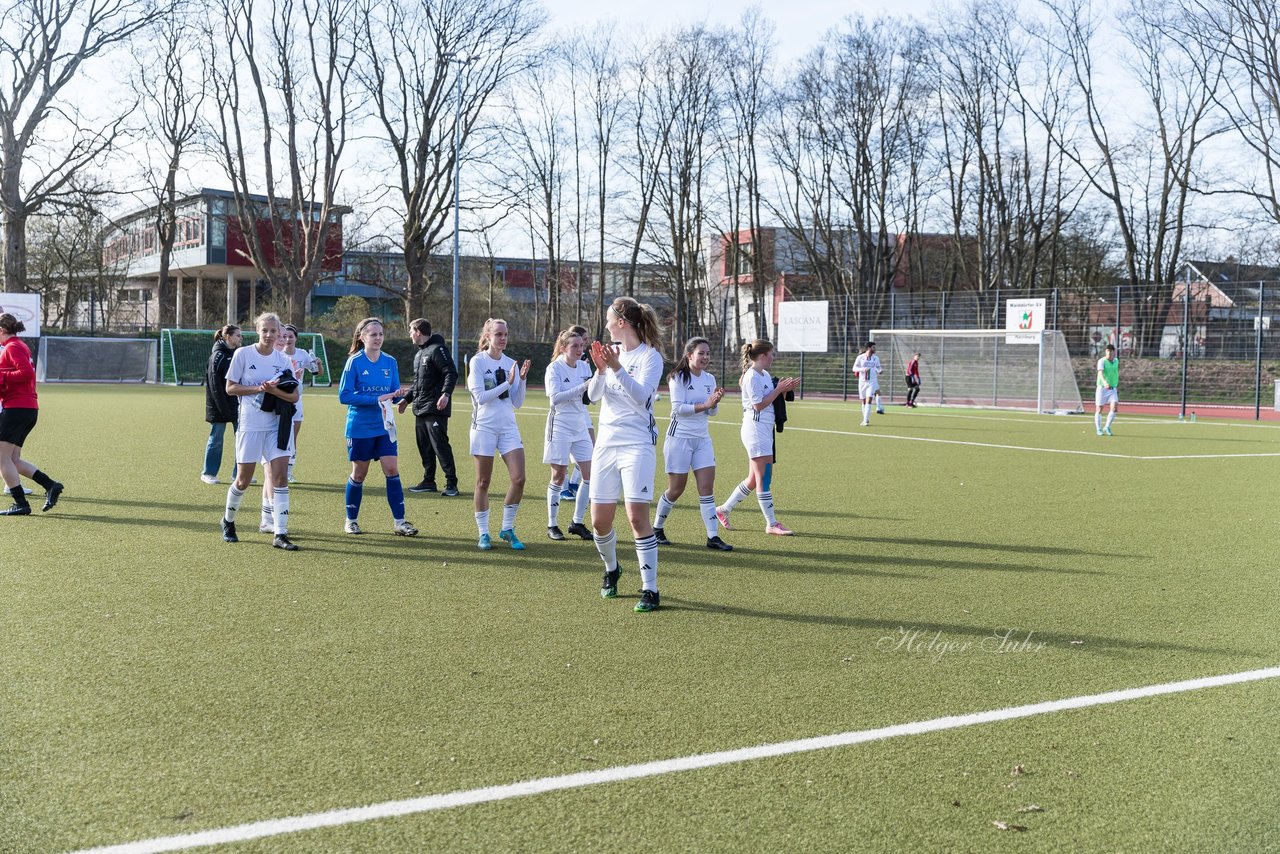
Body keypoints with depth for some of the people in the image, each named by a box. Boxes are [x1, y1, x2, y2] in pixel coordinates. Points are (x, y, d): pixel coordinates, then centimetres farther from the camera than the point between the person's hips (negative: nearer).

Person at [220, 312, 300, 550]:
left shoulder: (283, 360, 4)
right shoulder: (243, 354, -3)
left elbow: (294, 396, 2)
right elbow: (230, 388, -3)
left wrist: (274, 390, -16)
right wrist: (258, 388, -14)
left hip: (277, 426, 2)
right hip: (250, 425, -2)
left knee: (280, 477, -7)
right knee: (243, 480, 5)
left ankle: (280, 534, -6)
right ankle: (228, 521, 31)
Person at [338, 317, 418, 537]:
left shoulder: (390, 362, 3)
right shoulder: (354, 362, -9)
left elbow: (392, 396, 9)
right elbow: (344, 396, -15)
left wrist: (398, 394, -16)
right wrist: (376, 399, -21)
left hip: (384, 426, 3)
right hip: (360, 427, -3)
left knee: (392, 470, -5)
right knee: (359, 473, 6)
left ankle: (399, 521, 1)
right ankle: (351, 520, 22)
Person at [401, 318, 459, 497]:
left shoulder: (437, 350, -10)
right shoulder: (419, 354, 21)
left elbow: (451, 373, -19)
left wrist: (446, 394, -31)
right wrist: (407, 398, 24)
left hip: (435, 409, -10)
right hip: (420, 409, 10)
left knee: (440, 445, -11)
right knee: (424, 447, 11)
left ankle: (451, 483, -8)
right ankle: (428, 481, 18)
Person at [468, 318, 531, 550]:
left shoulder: (510, 363, 8)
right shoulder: (478, 361, -4)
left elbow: (517, 403, 8)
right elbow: (480, 397, -13)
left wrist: (522, 379, -6)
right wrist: (507, 383, -16)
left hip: (508, 427, 4)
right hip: (484, 426, -4)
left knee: (519, 479, -6)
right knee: (483, 482, 3)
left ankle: (507, 529, 9)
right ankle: (483, 533, 13)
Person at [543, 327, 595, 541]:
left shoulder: (584, 367, 8)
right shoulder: (554, 368, -8)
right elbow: (556, 396, -19)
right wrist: (582, 387, -26)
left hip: (580, 427, 6)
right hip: (560, 426, -6)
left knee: (590, 475, 0)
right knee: (558, 477, 0)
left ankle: (577, 523, 11)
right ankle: (552, 525, 10)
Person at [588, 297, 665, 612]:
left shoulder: (650, 356, -6)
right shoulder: (611, 350, 11)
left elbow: (640, 395, -19)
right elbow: (593, 395, 5)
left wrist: (616, 368, -29)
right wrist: (600, 369, -12)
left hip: (637, 444, -6)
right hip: (607, 442, 6)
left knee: (637, 517, -14)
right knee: (599, 521, 6)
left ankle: (650, 590, -6)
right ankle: (611, 570, 34)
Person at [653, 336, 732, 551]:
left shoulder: (709, 379, 9)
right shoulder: (678, 378, -8)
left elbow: (712, 412, 10)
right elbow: (678, 408, -16)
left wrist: (715, 402, -12)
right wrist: (704, 405, -23)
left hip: (702, 439, 5)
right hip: (680, 437, -5)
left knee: (707, 487, -3)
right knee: (676, 489, 1)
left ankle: (712, 537, -3)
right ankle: (657, 528, 21)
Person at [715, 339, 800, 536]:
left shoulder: (765, 375, 15)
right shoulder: (752, 376, -14)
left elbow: (771, 399, 19)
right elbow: (759, 404, -17)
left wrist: (786, 389, 3)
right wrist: (779, 389, -14)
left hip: (764, 430, 10)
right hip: (755, 429, -10)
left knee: (754, 479, 13)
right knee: (764, 478, -6)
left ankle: (723, 510, 22)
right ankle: (771, 524, -2)